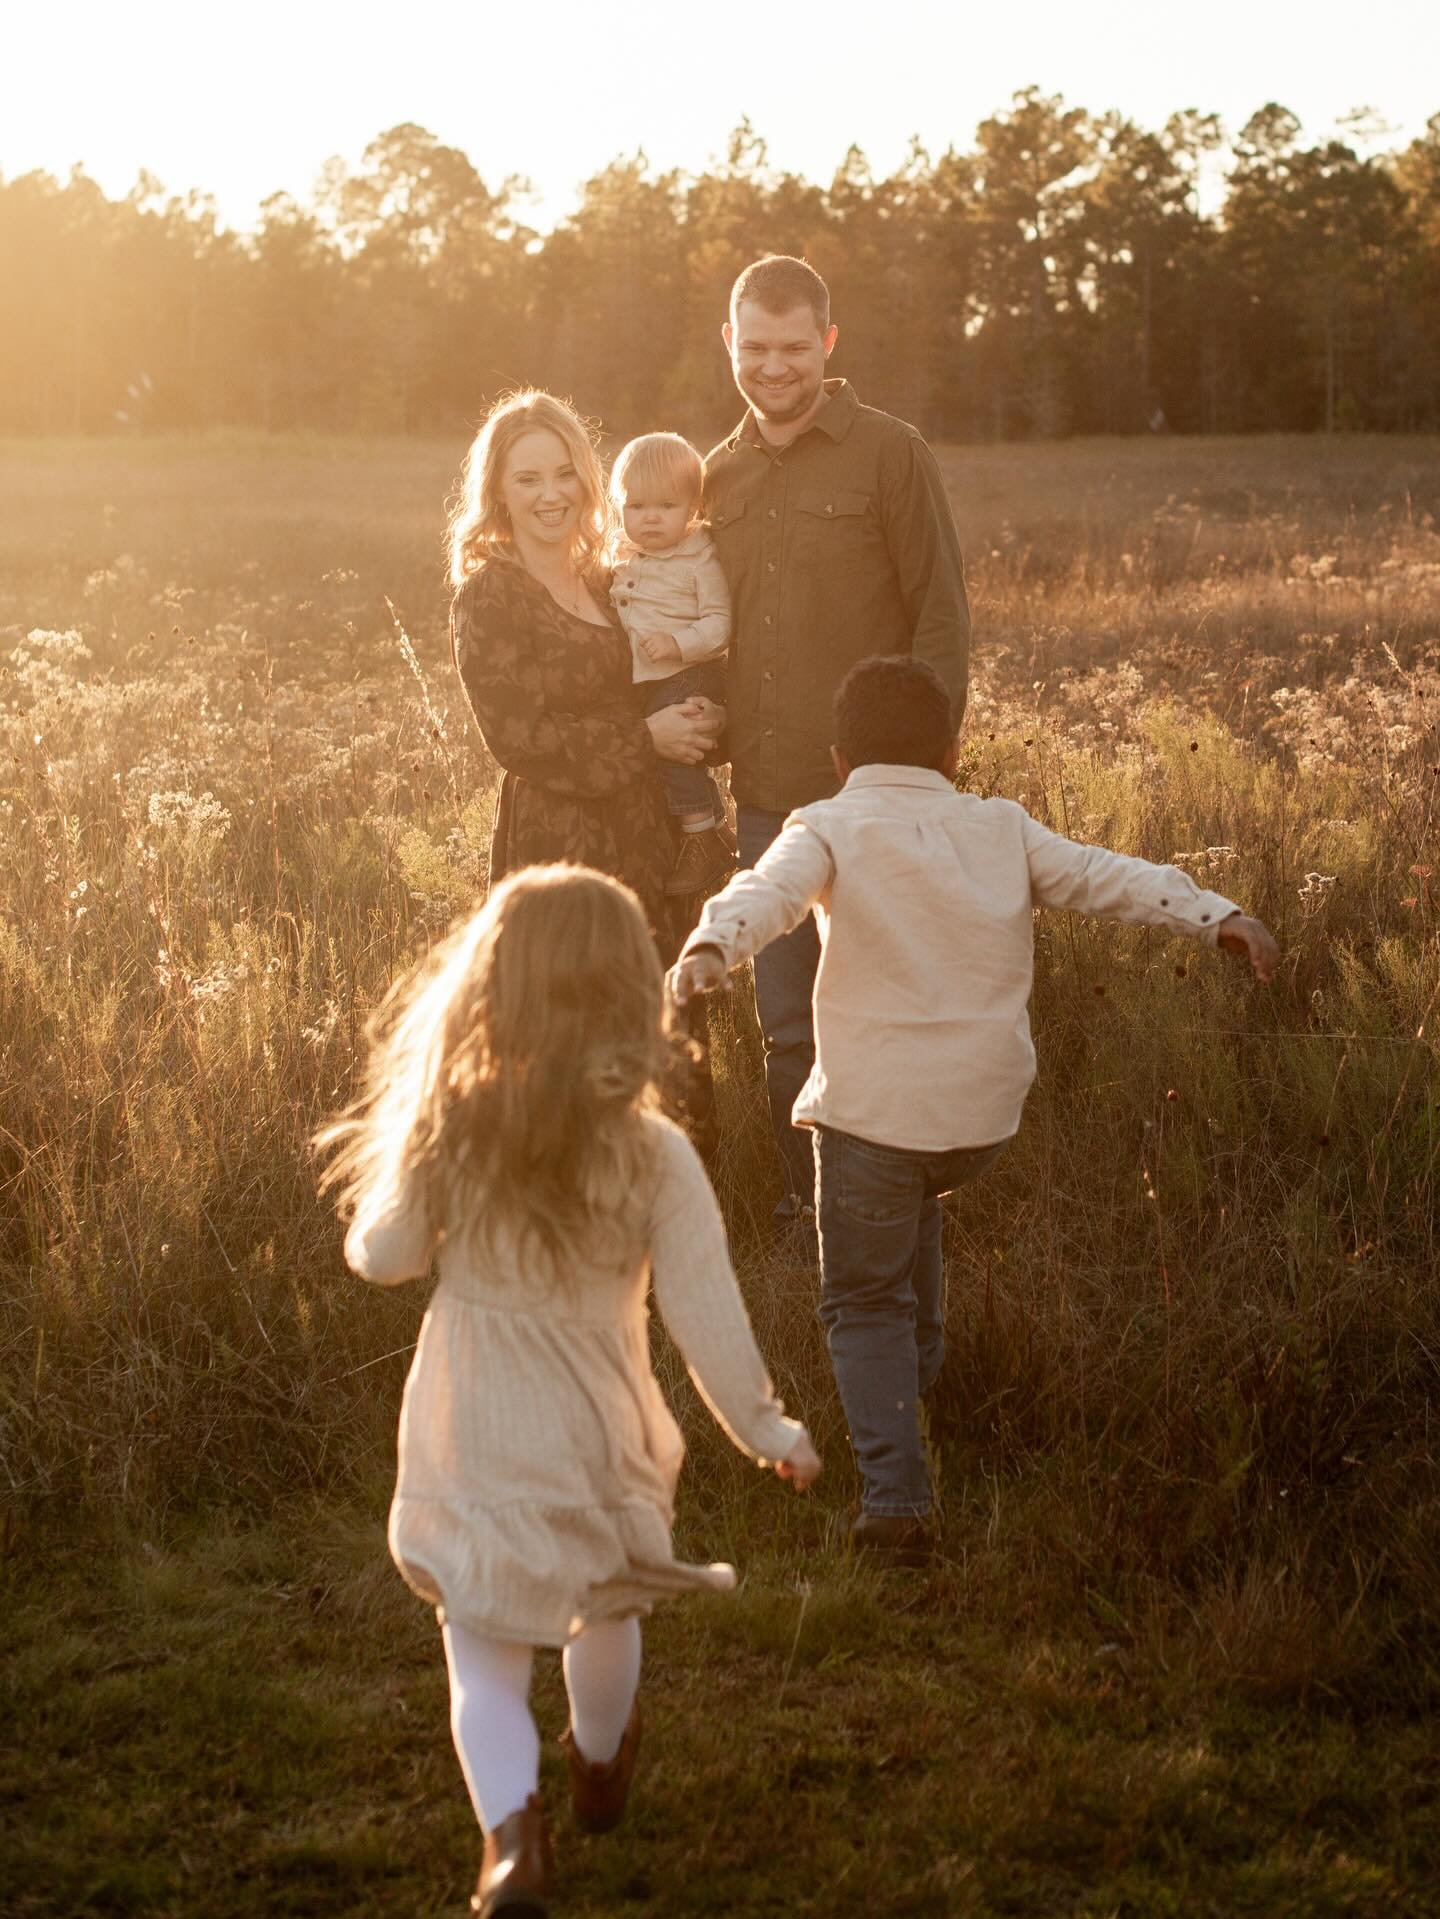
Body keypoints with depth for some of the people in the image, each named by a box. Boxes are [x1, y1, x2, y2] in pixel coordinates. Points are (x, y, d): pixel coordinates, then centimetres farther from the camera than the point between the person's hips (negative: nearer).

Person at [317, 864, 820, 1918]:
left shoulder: (447, 1131, -17)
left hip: (472, 1436, -1)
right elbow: (707, 1318, -14)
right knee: (605, 1610, 29)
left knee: (487, 1659, 11)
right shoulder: (655, 1156, -18)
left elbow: (381, 1255, -3)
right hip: (598, 1432, 1)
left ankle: (513, 1830, -11)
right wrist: (767, 1429, 1)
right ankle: (602, 1767, 52)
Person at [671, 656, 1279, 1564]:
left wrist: (708, 949, -34)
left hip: (872, 1107, -4)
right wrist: (1215, 913, 6)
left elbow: (768, 891, -17)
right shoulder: (1002, 827, 12)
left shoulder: (828, 829, 1)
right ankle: (919, 1366, 44)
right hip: (986, 1114, 4)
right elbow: (1103, 876, 6)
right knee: (916, 1197, 37)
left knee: (866, 1301, 8)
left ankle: (897, 1497, -6)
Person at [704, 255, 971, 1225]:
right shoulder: (721, 476, 13)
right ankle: (807, 1211, 24)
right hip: (766, 794, 5)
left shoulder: (888, 453, -4)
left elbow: (942, 617, -6)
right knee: (787, 1026, 12)